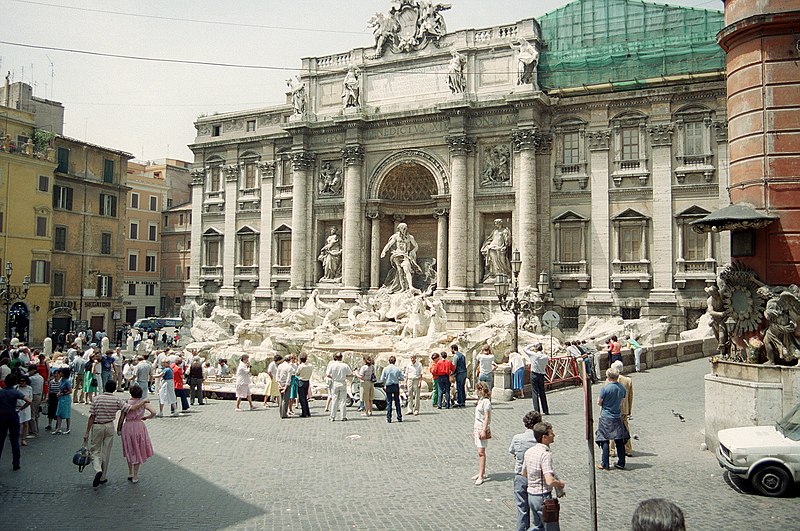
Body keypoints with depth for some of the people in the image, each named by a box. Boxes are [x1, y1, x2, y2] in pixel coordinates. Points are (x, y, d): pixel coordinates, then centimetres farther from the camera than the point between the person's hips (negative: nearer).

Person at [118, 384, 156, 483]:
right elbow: (153, 412, -14)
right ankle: (135, 476, 14)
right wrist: (146, 417, 4)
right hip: (139, 426, -1)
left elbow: (122, 417, -3)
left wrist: (118, 429, 9)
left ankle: (130, 473, 26)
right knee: (138, 452, 11)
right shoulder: (143, 402, -4)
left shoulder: (126, 403, -3)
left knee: (130, 451, 21)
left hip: (127, 426, 1)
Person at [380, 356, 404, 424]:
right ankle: (399, 417, 13)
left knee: (389, 403, 5)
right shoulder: (397, 369, -5)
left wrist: (384, 385, 14)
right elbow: (402, 378, -3)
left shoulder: (385, 369, -6)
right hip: (396, 386, 1)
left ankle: (389, 418, 4)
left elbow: (382, 379, -5)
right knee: (397, 402, 10)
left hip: (388, 387, -1)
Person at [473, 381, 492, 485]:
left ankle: (481, 476, -8)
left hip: (482, 428, -9)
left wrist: (484, 430, -21)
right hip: (477, 427, 9)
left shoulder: (486, 401, -16)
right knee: (480, 452, 14)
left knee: (481, 452, -9)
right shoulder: (480, 400, 12)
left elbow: (487, 417, -18)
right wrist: (474, 428, 22)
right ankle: (482, 473, 22)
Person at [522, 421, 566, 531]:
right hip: (543, 496, -8)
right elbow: (550, 482, -28)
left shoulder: (529, 451, 4)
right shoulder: (545, 454, -22)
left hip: (531, 494, 8)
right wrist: (560, 483, -9)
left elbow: (524, 473, 17)